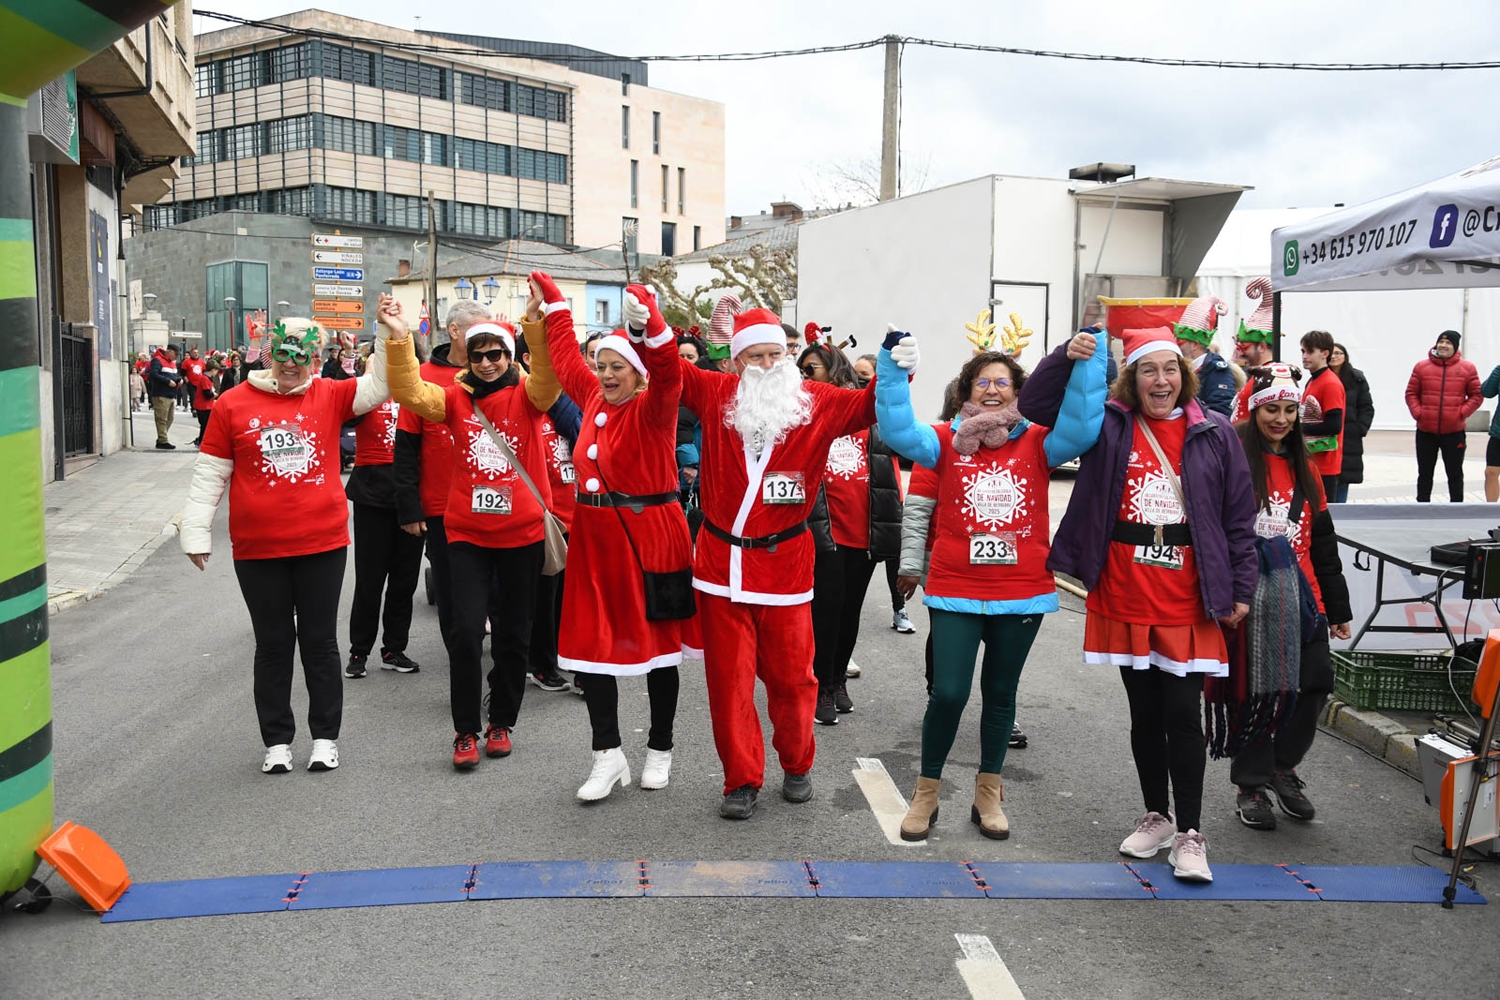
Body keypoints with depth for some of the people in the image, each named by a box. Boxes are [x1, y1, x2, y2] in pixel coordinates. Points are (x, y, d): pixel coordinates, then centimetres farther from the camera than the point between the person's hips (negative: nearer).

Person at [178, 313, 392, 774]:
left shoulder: (329, 396, 3)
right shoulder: (234, 404, 0)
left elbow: (379, 386, -2)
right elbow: (210, 474, 3)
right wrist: (196, 532, 2)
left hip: (322, 545, 0)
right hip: (258, 550, 0)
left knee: (320, 641, 10)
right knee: (273, 645, 11)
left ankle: (325, 737, 22)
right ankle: (277, 740, 22)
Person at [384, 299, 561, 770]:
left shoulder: (526, 395, -2)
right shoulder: (455, 397, 2)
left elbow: (549, 376, -22)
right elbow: (410, 393, -13)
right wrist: (400, 339, -26)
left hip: (522, 532, 0)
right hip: (468, 533, 0)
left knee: (513, 633, 10)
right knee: (466, 629, -6)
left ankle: (501, 722, 27)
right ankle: (465, 731, 8)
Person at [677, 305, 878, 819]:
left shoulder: (818, 404, 0)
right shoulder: (715, 395, 3)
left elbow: (871, 405, -6)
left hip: (784, 563, -1)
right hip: (721, 562, 1)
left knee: (790, 674, 7)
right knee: (728, 676, 6)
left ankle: (797, 765, 30)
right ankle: (742, 779, 19)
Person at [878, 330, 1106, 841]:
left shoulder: (1037, 444, 2)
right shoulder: (947, 441, 0)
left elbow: (1082, 428, -13)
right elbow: (899, 430, -14)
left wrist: (1086, 362, -24)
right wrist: (893, 368, -26)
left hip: (1023, 592, 2)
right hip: (956, 592, -2)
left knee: (1000, 693, 15)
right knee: (948, 692, -7)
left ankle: (988, 793, 32)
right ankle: (927, 790, 16)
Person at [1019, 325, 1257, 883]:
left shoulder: (1214, 434, 1)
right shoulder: (1108, 425, 2)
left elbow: (1239, 517, 3)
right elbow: (1035, 403, -1)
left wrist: (1241, 589, 0)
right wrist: (1069, 355, -16)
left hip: (1187, 602, -1)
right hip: (1124, 598, 2)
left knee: (1183, 714, -2)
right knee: (1144, 712, 13)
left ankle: (1189, 834, 9)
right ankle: (1156, 817, 29)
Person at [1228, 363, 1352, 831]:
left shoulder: (1304, 467, 14)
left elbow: (1323, 541, 17)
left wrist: (1338, 607, 17)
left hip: (1300, 596, 5)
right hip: (1249, 599, -5)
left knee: (1315, 683, 3)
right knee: (1253, 692, 2)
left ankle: (1283, 767, 27)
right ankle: (1251, 785, 20)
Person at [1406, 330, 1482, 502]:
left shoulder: (1467, 368, 0)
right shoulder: (1422, 366, 1)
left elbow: (1477, 395, 2)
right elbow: (1411, 393, 4)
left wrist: (1461, 413, -11)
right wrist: (1417, 413, -10)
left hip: (1454, 432, -1)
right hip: (1426, 431, 1)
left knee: (1455, 474, 8)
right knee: (1425, 474, 11)